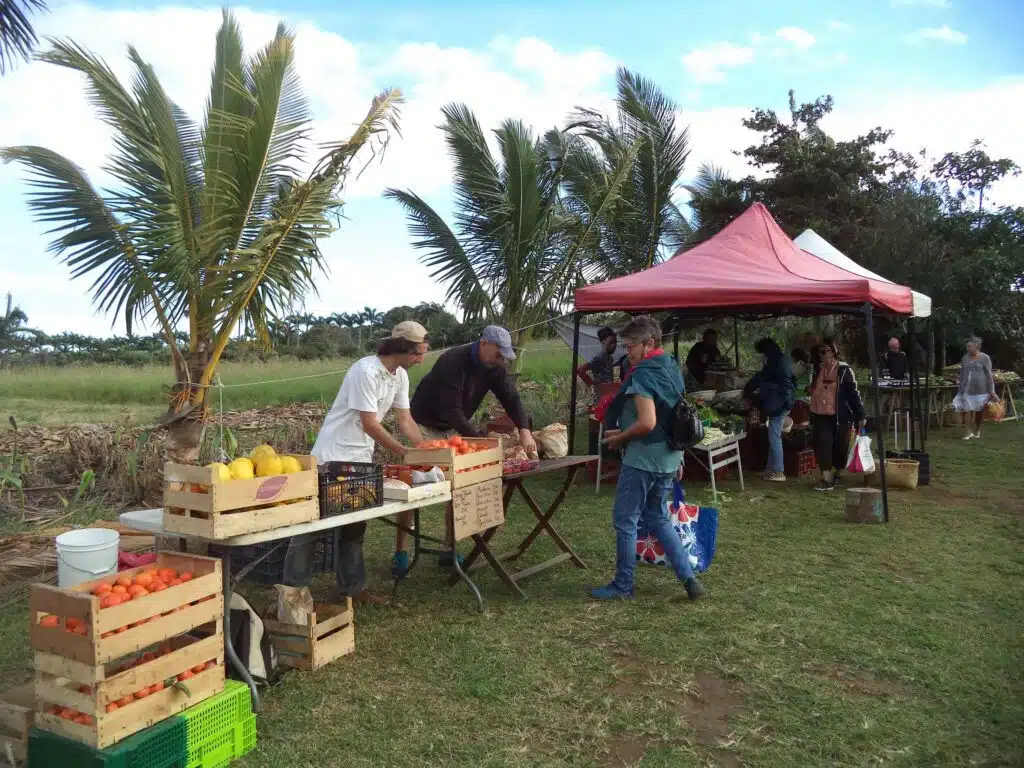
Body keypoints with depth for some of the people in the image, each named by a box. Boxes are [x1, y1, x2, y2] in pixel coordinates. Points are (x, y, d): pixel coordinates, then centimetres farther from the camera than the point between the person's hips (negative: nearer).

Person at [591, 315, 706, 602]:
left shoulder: (643, 374, -18)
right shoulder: (671, 368, 10)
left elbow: (647, 423, -27)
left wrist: (619, 437, -11)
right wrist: (678, 457, 21)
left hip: (642, 460, -9)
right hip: (668, 459, 9)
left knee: (625, 521, 4)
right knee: (658, 519, 19)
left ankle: (623, 586, 15)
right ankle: (688, 578, 14)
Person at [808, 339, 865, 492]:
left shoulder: (844, 370, -5)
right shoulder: (818, 370, 11)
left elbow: (853, 393, -7)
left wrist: (860, 416, -10)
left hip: (839, 417, -4)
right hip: (821, 416, 4)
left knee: (838, 449, 6)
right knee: (822, 446, -8)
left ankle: (834, 474, 27)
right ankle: (827, 479, -5)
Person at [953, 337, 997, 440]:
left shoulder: (984, 358, -3)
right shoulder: (965, 358, 9)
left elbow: (989, 375, -5)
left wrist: (991, 391, -8)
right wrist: (960, 388, 15)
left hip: (980, 388, -3)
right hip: (967, 388, 3)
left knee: (980, 410, 6)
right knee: (966, 409, -9)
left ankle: (977, 431, 24)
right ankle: (968, 432, -6)